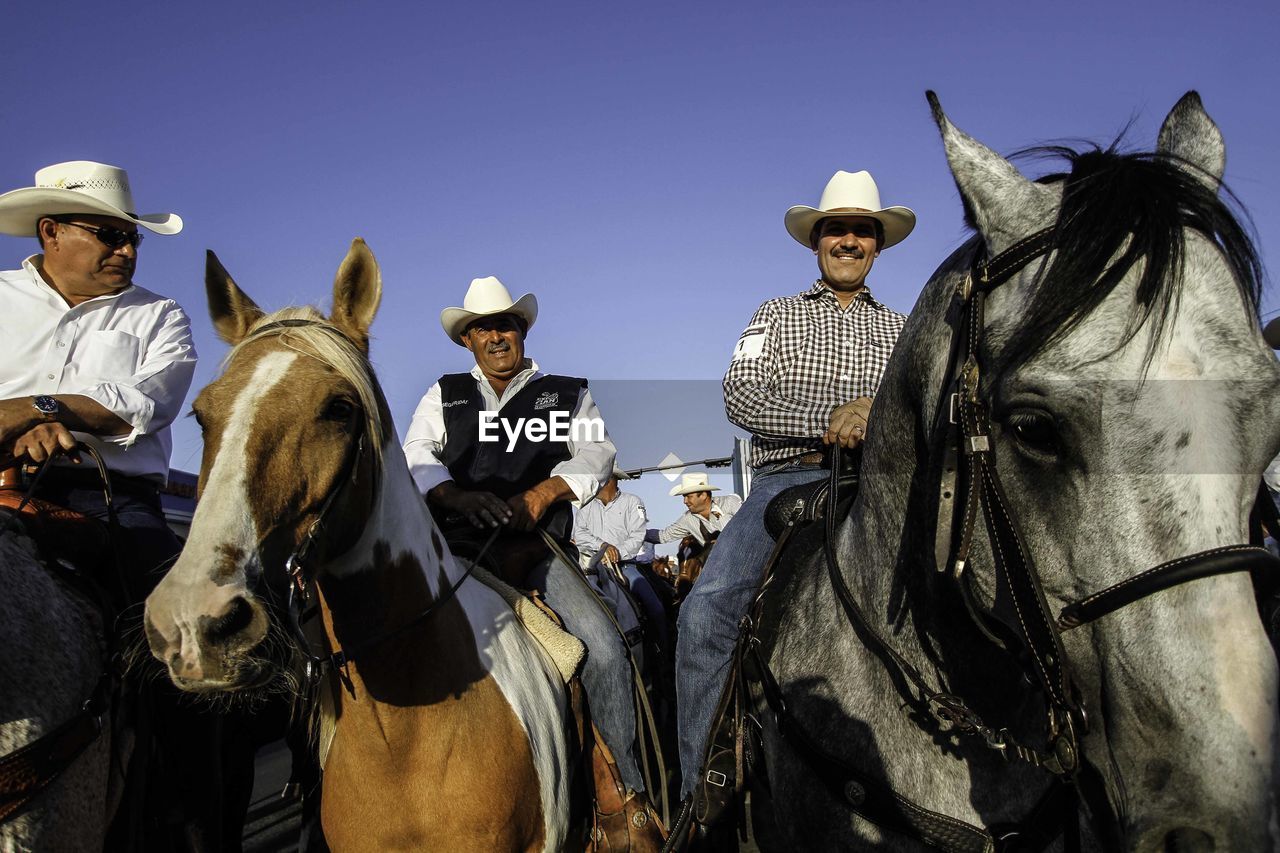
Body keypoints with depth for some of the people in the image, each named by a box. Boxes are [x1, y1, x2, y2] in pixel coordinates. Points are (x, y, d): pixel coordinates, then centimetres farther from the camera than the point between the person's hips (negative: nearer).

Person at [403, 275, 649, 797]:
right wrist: (460, 498, -18)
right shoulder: (445, 394, 21)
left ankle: (626, 787, -9)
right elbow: (416, 456, 5)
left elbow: (596, 452, 4)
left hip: (538, 545, -1)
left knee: (603, 642, -21)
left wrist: (538, 495, -15)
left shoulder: (567, 393, 19)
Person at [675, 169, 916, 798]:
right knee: (708, 606, -24)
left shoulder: (900, 330, 23)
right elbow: (740, 393, 1)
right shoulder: (778, 314, 19)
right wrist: (829, 421, -15)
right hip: (785, 481, -1)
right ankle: (701, 791, -15)